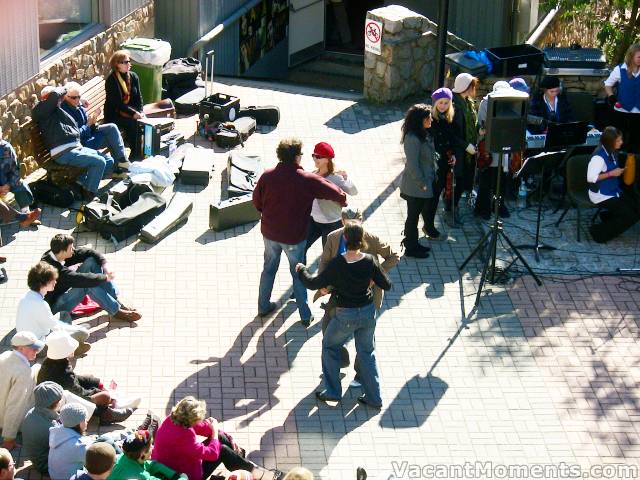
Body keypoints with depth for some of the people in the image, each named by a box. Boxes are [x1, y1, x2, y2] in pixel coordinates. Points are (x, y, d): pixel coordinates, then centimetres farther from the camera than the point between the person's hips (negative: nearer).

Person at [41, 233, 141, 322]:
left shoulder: (54, 255, -8)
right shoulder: (56, 270, -34)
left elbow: (86, 252, -3)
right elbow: (82, 279, -37)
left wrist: (105, 264, -16)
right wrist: (105, 277, -24)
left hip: (65, 292, 9)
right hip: (55, 307, -9)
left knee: (91, 261, -6)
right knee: (88, 284, -32)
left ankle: (115, 300, -5)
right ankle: (116, 311, -17)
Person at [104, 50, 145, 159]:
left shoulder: (133, 76, 8)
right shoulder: (111, 80, -12)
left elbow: (138, 97, 9)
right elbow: (118, 103, -18)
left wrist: (140, 112, -9)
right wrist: (133, 113, -26)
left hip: (131, 111, 6)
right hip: (114, 115, -6)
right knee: (133, 123, -31)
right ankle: (135, 154, -22)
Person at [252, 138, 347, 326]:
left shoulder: (267, 176, -12)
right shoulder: (308, 180, -21)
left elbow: (257, 201, 0)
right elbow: (337, 194, -17)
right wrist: (343, 202, 6)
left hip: (269, 233, 3)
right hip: (294, 237, -3)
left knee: (269, 268, 24)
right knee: (299, 274, 15)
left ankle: (263, 306, 37)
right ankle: (305, 315, 24)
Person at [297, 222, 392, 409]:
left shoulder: (337, 264, -23)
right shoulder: (369, 261, -13)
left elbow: (313, 283, -13)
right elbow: (386, 285, -3)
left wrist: (301, 270, 5)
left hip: (346, 316, -3)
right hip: (368, 312, 3)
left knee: (330, 345, 22)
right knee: (366, 352, 20)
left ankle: (332, 391, 23)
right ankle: (373, 397, 22)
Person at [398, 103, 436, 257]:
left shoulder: (424, 134, 4)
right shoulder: (412, 139, -26)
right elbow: (413, 166, -26)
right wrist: (422, 184, -19)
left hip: (427, 182, 10)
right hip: (415, 187, -10)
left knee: (428, 209, 20)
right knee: (413, 216, 5)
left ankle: (414, 245, 35)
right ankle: (410, 248, 19)